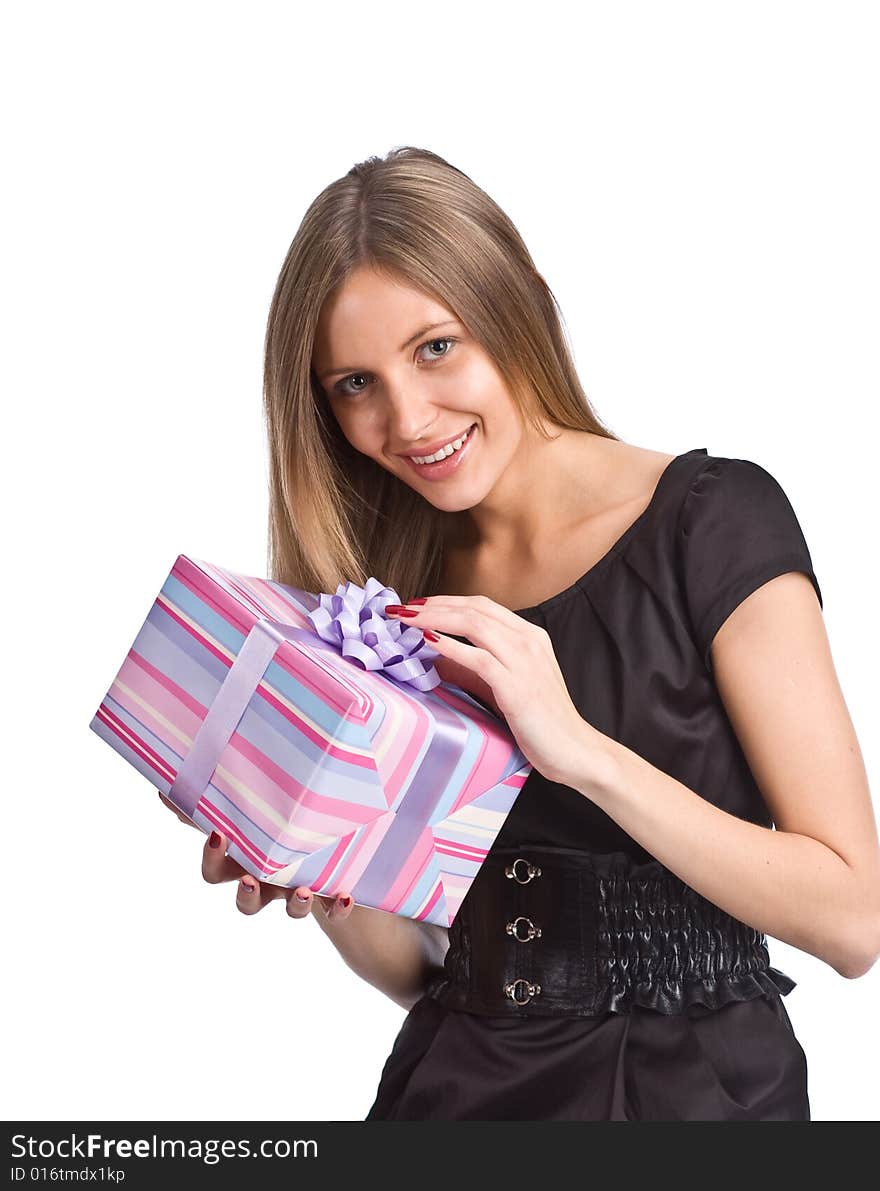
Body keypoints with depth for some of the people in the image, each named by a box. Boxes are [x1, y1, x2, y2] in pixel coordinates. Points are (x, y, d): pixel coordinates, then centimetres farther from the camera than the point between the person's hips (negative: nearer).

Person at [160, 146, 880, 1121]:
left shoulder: (715, 521, -8)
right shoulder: (395, 589, 5)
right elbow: (416, 968, 9)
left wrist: (580, 750, -22)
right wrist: (328, 893, -12)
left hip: (691, 1084, -2)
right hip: (457, 1080, 3)